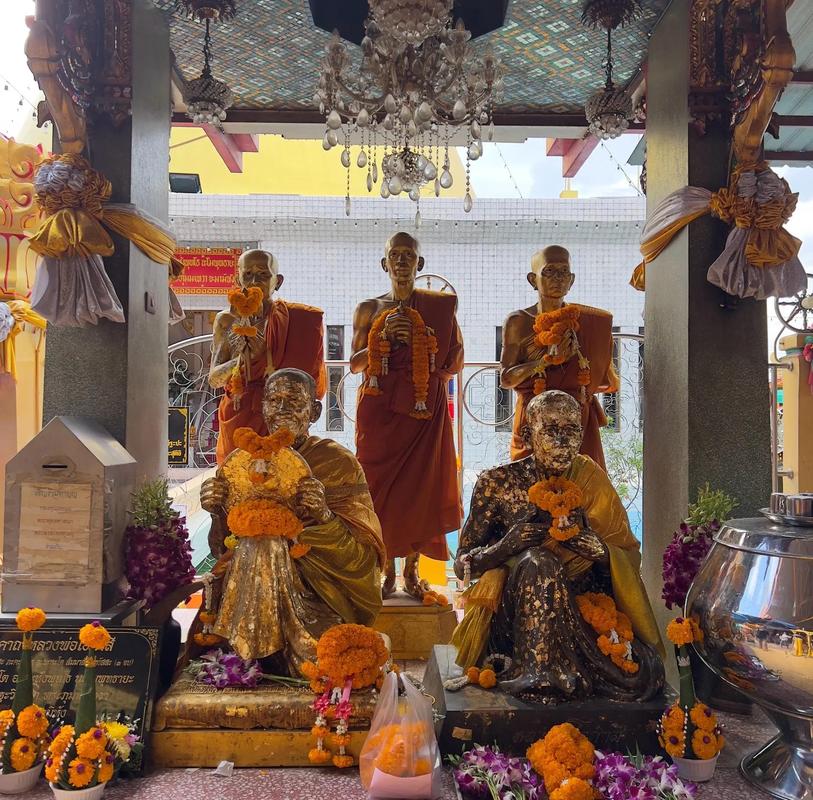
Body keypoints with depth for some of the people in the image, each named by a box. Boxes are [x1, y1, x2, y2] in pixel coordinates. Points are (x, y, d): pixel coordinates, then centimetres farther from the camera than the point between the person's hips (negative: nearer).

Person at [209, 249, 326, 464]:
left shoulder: (296, 319, 1)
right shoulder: (227, 320, 6)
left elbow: (316, 384, -4)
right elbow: (214, 380, 1)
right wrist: (243, 358, -18)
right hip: (237, 421, 2)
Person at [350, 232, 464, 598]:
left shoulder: (441, 306, 7)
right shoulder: (368, 309, 8)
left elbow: (456, 360, 10)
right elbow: (354, 364, 2)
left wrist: (434, 375, -9)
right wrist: (384, 337, -12)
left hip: (426, 411, 0)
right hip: (380, 410, 0)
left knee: (421, 485, 1)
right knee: (381, 485, 0)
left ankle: (411, 570, 14)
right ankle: (386, 570, 13)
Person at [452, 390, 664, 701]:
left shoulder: (590, 479, 0)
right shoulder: (498, 483, -7)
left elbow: (630, 556, 5)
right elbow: (463, 564, -3)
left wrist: (603, 552, -19)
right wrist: (506, 545, -23)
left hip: (584, 609, 2)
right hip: (514, 617, -1)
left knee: (645, 669, -24)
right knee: (535, 562, -33)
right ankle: (540, 673, -23)